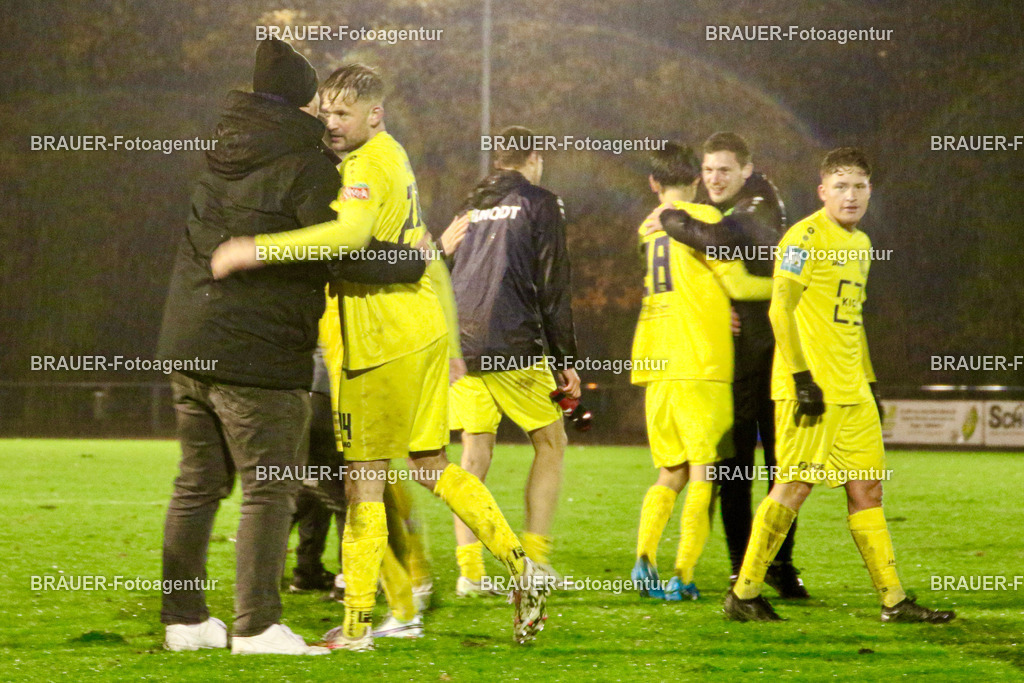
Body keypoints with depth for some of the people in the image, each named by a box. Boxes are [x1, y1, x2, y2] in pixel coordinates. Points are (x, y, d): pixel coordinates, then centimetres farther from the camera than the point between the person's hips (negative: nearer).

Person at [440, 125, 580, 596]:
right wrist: (566, 360, 1)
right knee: (550, 444, 9)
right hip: (513, 349, -5)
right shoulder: (539, 205, 2)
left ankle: (469, 570, 1)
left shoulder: (470, 207, 18)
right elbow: (553, 288, -3)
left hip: (460, 347, 5)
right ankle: (534, 558, 1)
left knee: (474, 456, 8)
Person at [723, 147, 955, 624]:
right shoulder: (806, 237, -9)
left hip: (852, 392, 8)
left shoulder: (861, 244, 19)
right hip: (811, 390, -8)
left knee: (867, 489, 7)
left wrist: (870, 382, 21)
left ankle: (893, 599, 8)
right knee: (795, 487, -7)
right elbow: (781, 308, -14)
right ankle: (744, 594, 1)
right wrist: (802, 377, -19)